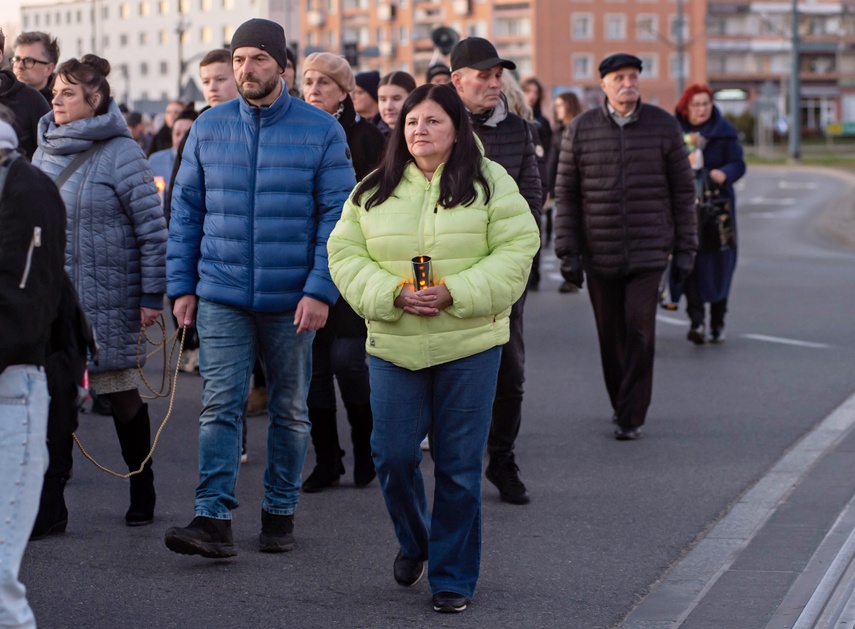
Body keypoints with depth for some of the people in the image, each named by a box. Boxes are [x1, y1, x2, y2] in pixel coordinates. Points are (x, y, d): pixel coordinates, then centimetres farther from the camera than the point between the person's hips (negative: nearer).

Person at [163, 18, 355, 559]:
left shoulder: (322, 131, -3)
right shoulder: (209, 128, 5)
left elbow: (338, 215, -5)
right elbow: (186, 210, 9)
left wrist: (321, 289, -15)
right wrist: (181, 285, 2)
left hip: (293, 300, -1)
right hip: (221, 296, 1)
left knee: (291, 409, 10)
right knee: (221, 405, -8)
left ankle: (281, 513, 22)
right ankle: (214, 518, -11)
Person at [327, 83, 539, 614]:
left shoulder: (490, 183, 1)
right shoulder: (373, 191, 7)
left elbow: (516, 250, -5)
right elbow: (345, 254, 5)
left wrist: (456, 293, -17)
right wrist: (392, 295, -13)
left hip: (469, 346, -2)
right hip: (394, 346, 2)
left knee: (459, 466, 1)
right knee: (393, 456, -1)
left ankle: (454, 576, 14)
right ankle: (414, 542, 29)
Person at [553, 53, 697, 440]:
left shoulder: (663, 126, 1)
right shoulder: (580, 130, 2)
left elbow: (683, 189, 6)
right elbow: (566, 194, 4)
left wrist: (685, 248, 3)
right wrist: (568, 252, -1)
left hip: (649, 252, -1)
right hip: (599, 255, 1)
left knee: (639, 330, -11)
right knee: (611, 335, 8)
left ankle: (632, 416, -4)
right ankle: (620, 403, 26)